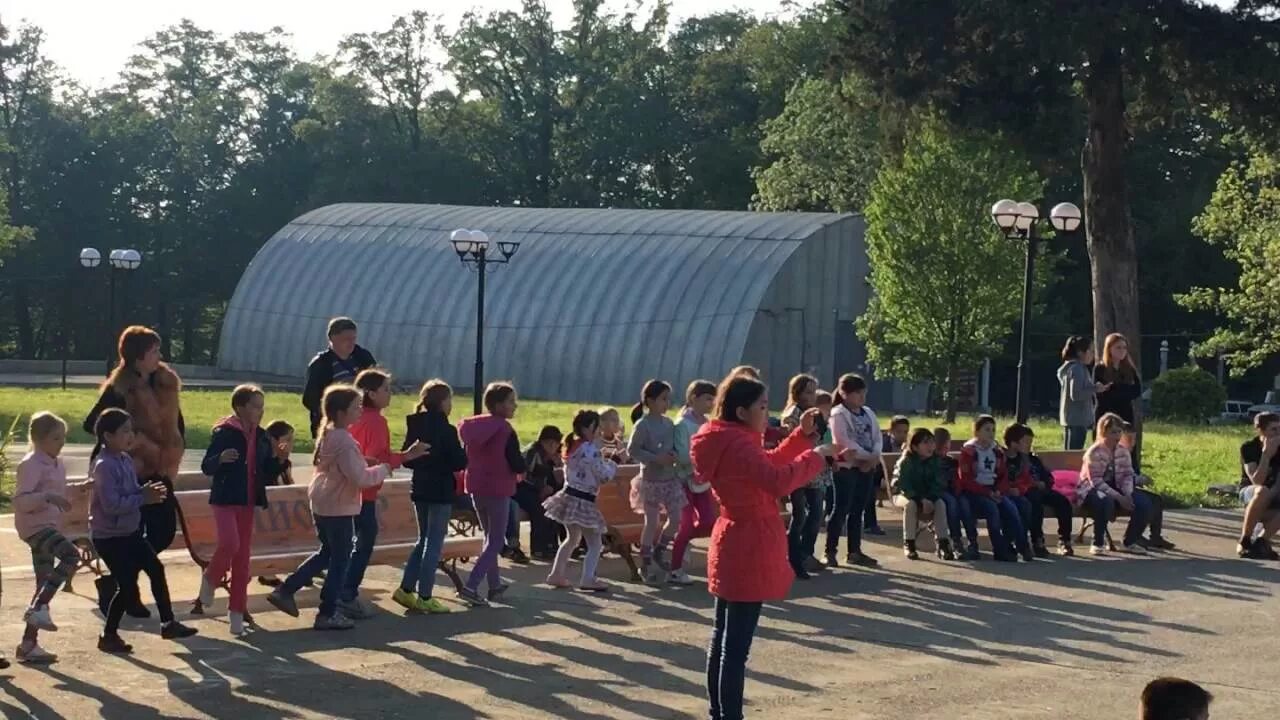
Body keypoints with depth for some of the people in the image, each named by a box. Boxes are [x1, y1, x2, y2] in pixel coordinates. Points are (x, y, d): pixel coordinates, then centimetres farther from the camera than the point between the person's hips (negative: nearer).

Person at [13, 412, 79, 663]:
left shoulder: (57, 465, 14)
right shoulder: (31, 464, -14)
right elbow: (21, 501, -23)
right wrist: (47, 496, -35)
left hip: (49, 526, 10)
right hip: (35, 526, -10)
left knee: (45, 586, 10)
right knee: (71, 555, -30)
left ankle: (29, 644, 16)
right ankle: (38, 608, -25)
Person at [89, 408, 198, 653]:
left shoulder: (125, 459, 5)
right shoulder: (104, 466, -23)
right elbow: (112, 504, -29)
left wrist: (147, 491, -5)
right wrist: (143, 498, -24)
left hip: (130, 532, 9)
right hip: (109, 537, -9)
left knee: (156, 569, 11)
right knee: (127, 585, -6)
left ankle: (168, 624, 22)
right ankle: (108, 636, 9)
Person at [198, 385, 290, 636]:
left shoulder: (262, 437, 5)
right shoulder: (224, 433, -11)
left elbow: (269, 473, 11)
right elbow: (206, 467, -14)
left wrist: (276, 458, -9)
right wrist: (220, 458, -34)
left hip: (248, 502, 5)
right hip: (225, 500, -5)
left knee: (242, 558, 6)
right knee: (229, 544, -24)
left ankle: (237, 613, 13)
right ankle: (210, 579, 7)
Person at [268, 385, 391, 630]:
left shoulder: (328, 434, 8)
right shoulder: (344, 441, -21)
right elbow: (359, 477, -23)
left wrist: (367, 463, 10)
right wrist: (383, 470, -9)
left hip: (322, 503, 9)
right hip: (339, 507, -9)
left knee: (327, 553, 22)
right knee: (340, 560, 4)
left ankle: (285, 591, 19)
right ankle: (328, 614, 10)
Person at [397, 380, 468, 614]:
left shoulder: (414, 426, 4)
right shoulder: (446, 430, -16)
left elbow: (407, 460, 9)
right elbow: (459, 463, -15)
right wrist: (464, 448, 1)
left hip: (420, 490, 7)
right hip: (441, 492, -7)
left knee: (424, 540, 18)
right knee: (434, 543, 1)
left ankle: (406, 588, 13)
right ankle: (424, 597, 2)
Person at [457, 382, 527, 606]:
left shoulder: (472, 426, 5)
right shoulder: (505, 430, -15)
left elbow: (465, 458, 11)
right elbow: (517, 464, -17)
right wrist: (524, 469, 4)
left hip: (476, 488, 7)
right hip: (498, 490, -7)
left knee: (489, 537, 21)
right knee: (495, 542, -1)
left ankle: (495, 585, 28)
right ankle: (470, 587, -12)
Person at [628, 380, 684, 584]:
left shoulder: (669, 423, 5)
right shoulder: (642, 425, -13)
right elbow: (632, 450, -15)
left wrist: (673, 455, -8)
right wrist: (655, 459, -24)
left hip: (670, 478, 6)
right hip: (651, 479, -6)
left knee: (676, 518, 4)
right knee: (652, 522, 1)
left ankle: (657, 552, 24)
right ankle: (646, 564, 13)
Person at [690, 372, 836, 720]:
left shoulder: (727, 441, 10)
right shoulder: (738, 445, -22)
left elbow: (768, 463, 20)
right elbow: (778, 481, -34)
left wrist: (802, 435, 10)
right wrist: (816, 455, -21)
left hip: (731, 545, 11)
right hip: (749, 550, -11)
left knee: (722, 637, 16)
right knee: (736, 645, -8)